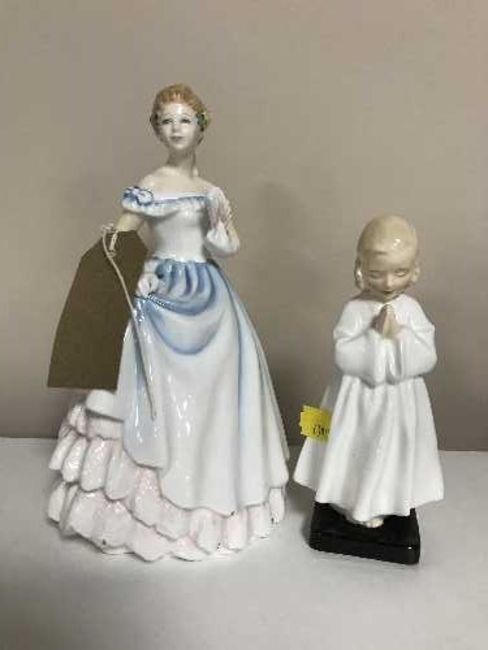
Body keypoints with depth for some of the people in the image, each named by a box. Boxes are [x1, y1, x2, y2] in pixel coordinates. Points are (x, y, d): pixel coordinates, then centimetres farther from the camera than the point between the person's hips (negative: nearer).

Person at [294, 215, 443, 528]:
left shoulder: (411, 309, -7)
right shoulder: (355, 309, -14)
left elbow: (427, 359, -10)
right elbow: (344, 356, -20)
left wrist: (400, 336, -22)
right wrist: (377, 337, -25)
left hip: (400, 401, 3)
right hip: (360, 399, -2)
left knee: (391, 453, 17)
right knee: (355, 453, 12)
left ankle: (378, 505, 40)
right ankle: (350, 503, 35)